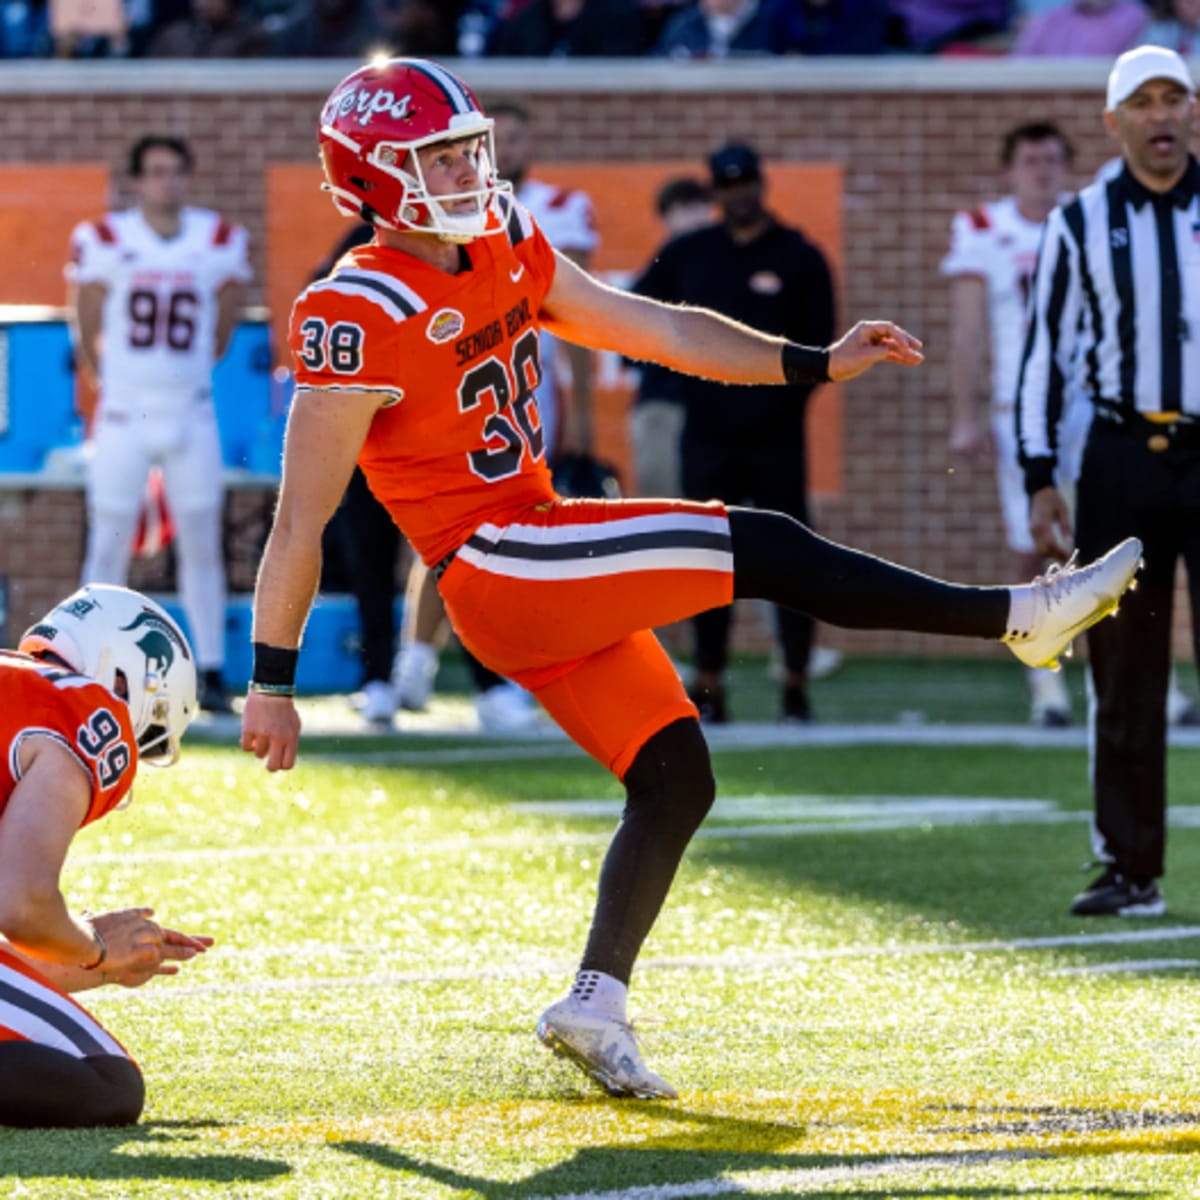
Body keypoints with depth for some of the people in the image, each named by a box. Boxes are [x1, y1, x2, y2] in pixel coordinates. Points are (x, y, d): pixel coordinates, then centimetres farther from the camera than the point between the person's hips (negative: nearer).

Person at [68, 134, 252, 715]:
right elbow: (87, 333, 5)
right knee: (109, 545, 0)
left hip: (191, 416, 2)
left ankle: (212, 672, 8)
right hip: (123, 417, -2)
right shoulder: (104, 241, -6)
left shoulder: (221, 242, 0)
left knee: (201, 546, 3)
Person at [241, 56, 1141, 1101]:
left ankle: (595, 1009, 12)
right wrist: (273, 680, -12)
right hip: (496, 567, -9)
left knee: (676, 778, 7)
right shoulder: (363, 317, -16)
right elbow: (302, 520, -14)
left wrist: (819, 364, 11)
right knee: (758, 550, -14)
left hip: (550, 571, 9)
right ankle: (1019, 615, -10)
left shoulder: (505, 247, 9)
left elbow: (654, 329, 16)